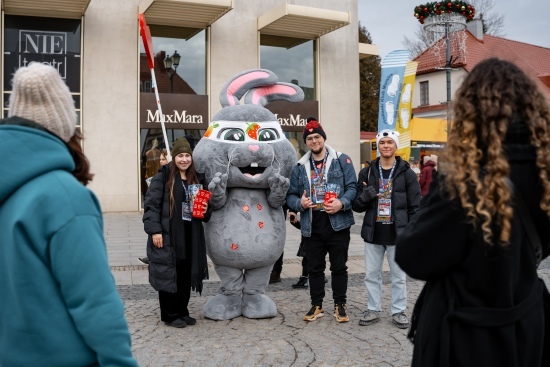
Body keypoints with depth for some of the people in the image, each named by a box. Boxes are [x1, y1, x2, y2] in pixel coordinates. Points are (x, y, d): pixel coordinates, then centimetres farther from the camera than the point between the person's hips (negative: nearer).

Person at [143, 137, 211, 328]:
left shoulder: (197, 178, 12)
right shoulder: (163, 176, -6)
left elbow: (205, 204, 23)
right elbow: (151, 204, -10)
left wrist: (205, 210, 0)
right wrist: (154, 230, -17)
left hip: (190, 236, 6)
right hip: (167, 235, -5)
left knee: (187, 275, 11)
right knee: (168, 274, 0)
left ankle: (182, 312, 24)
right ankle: (170, 315, 13)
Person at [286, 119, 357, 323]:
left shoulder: (341, 160, 1)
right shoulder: (300, 167, 10)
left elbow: (352, 187, -4)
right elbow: (291, 195, 11)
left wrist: (342, 203, -20)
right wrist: (299, 203, -11)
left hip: (337, 223, -3)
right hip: (311, 226, 3)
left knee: (339, 267, 7)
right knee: (315, 268, 11)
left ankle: (340, 305, 19)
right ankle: (316, 305, 23)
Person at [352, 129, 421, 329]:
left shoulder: (407, 173, -2)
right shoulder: (367, 173, 4)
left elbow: (415, 208, -2)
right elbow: (357, 206, 6)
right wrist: (365, 196, -16)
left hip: (398, 234, -2)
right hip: (373, 234, 2)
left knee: (399, 276, 8)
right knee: (371, 274, 10)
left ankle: (399, 311, 22)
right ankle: (373, 310, 23)